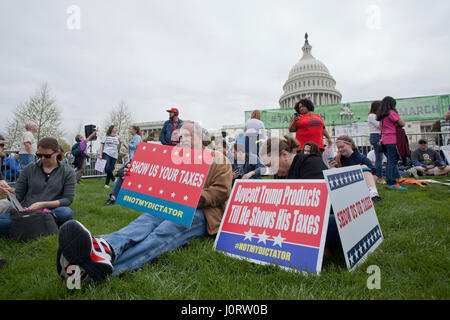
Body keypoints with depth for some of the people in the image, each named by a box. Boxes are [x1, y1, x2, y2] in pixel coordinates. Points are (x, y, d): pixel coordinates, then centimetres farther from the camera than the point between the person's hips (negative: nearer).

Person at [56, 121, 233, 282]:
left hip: (200, 212, -5)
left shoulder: (218, 159, 14)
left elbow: (222, 191, -1)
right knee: (145, 220, -30)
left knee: (163, 232, -35)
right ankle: (104, 248, -61)